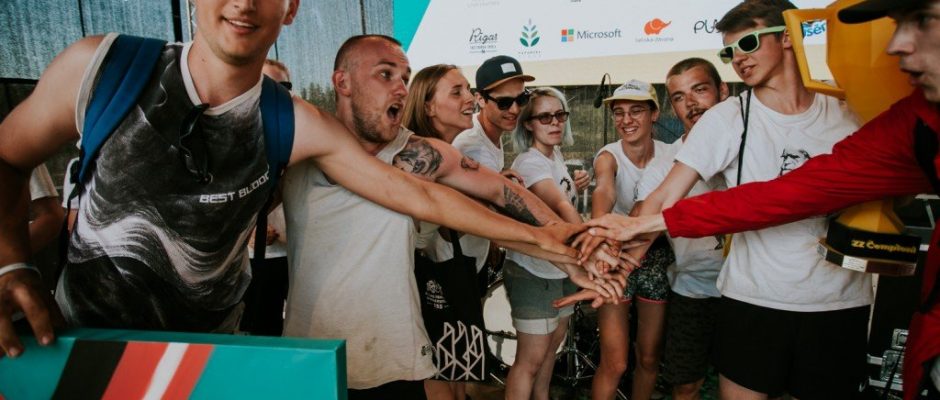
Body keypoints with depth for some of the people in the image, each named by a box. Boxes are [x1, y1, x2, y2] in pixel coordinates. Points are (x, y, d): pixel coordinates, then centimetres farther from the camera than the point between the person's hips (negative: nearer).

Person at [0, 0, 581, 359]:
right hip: (79, 331, 0)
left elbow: (418, 194, -12)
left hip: (209, 341, 1)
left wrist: (533, 234, -11)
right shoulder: (101, 66, -16)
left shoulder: (299, 128, -16)